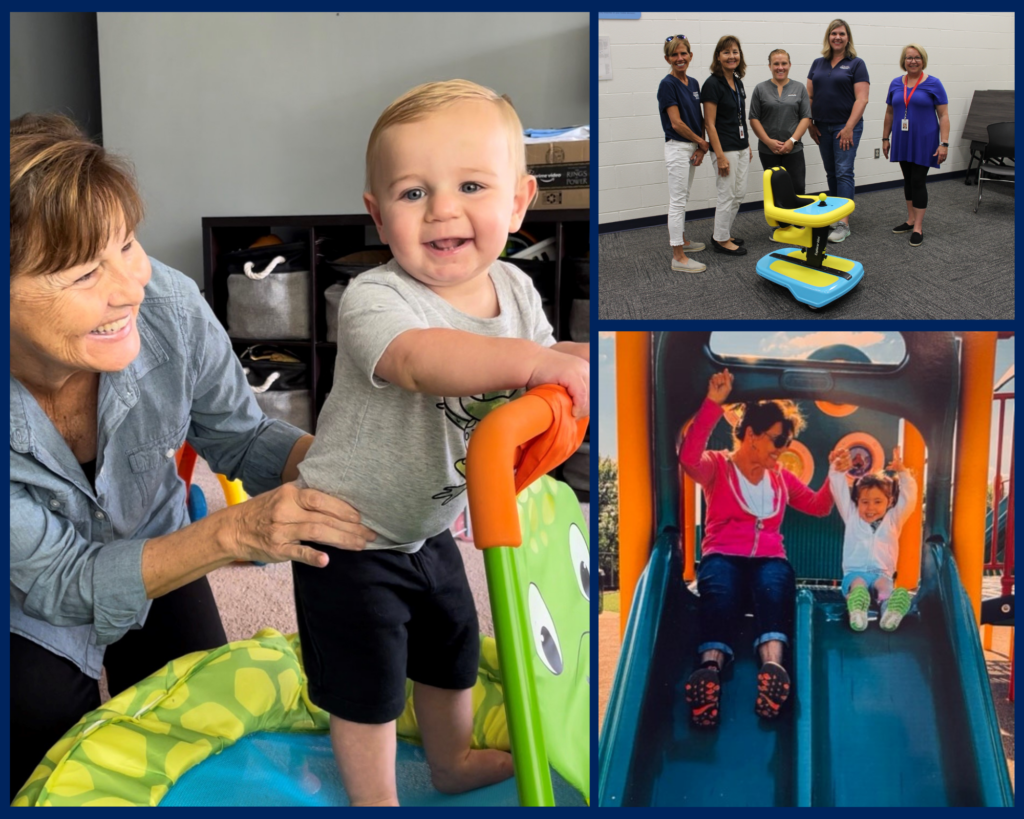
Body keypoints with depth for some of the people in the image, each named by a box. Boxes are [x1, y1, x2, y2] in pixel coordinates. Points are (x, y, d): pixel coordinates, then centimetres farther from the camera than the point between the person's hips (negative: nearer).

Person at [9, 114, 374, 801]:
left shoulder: (168, 307, -33)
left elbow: (239, 436, -13)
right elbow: (62, 584, -30)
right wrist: (233, 532, -45)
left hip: (155, 556, 3)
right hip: (31, 616, -2)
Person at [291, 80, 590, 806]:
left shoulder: (515, 288, -7)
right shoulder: (374, 299, -30)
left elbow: (535, 364, 9)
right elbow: (423, 360, -51)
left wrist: (581, 358, -12)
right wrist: (539, 361, -62)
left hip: (431, 523, 7)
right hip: (351, 531, -7)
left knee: (452, 649, 26)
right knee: (367, 680, 7)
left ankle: (454, 760, 51)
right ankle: (376, 798, 31)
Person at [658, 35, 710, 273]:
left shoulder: (693, 83, 9)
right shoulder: (668, 85, -14)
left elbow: (699, 118, 11)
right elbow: (676, 123, -18)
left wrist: (701, 147, -2)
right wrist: (702, 142, -8)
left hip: (692, 148, 8)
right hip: (677, 148, -8)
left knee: (682, 199, 18)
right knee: (678, 201, -5)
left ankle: (681, 240, 32)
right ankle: (678, 257, -2)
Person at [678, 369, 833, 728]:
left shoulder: (781, 477, 27)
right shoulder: (717, 465, 11)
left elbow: (819, 507, 31)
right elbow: (688, 457, -12)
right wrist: (712, 404, -18)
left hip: (769, 559, 3)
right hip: (723, 556, -3)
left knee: (775, 590, -37)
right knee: (719, 595, -41)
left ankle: (772, 666, -65)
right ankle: (711, 669, -66)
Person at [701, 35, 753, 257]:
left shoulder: (737, 82, 9)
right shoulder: (712, 84, -15)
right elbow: (710, 124, -17)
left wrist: (748, 145, 17)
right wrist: (720, 156, -19)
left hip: (741, 147, 8)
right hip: (725, 148, -8)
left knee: (739, 193, 12)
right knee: (727, 195, -1)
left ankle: (722, 232, 26)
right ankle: (722, 240, 11)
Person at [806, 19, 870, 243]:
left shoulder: (856, 64, -4)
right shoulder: (818, 64, 10)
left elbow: (861, 99, -10)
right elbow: (809, 95, 12)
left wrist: (849, 127, -17)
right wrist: (811, 123, 3)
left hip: (845, 127, -5)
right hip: (823, 127, 5)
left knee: (843, 172, -9)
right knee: (831, 172, 11)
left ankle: (844, 223, -12)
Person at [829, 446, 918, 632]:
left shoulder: (893, 519, 14)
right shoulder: (852, 517, 15)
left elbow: (909, 497, 3)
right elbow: (839, 492, 5)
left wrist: (903, 473, -12)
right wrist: (838, 471, -12)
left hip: (881, 573, 0)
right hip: (854, 572, 0)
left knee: (884, 585, -35)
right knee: (857, 585, -36)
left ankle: (890, 609, -69)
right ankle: (856, 612, -69)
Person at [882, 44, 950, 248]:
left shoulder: (933, 84, -7)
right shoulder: (896, 84, 5)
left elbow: (943, 116, -8)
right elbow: (889, 113, 14)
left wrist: (944, 143, -14)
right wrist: (885, 138, 12)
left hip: (923, 141, -4)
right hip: (902, 141, 4)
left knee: (917, 181, -6)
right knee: (908, 180, 12)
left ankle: (918, 228, -2)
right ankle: (911, 220, 24)